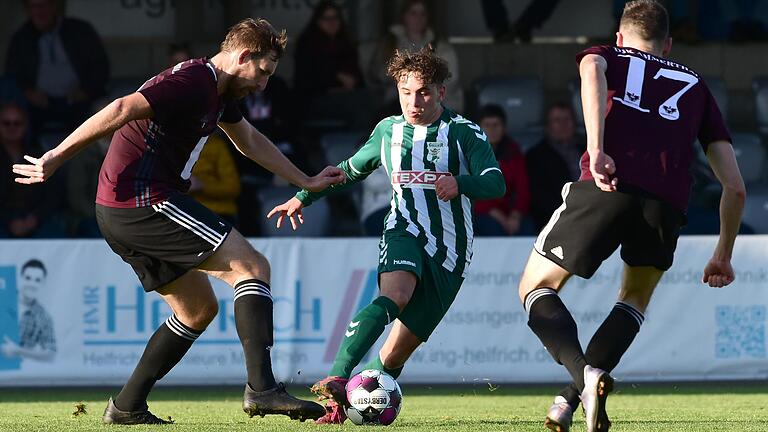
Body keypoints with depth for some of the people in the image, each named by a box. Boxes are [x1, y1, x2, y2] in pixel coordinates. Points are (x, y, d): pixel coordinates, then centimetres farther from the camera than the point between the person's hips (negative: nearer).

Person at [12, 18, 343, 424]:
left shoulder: (219, 92, 19)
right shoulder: (192, 82, -14)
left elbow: (250, 141, 37)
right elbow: (124, 109, -25)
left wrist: (307, 183, 40)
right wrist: (57, 157, -26)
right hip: (147, 203, -11)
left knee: (199, 309, 18)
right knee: (252, 266, -11)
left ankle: (127, 406, 15)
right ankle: (261, 388, -20)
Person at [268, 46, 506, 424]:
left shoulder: (465, 133, 0)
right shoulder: (388, 131, 11)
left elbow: (495, 183, -13)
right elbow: (352, 169, 28)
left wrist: (459, 183, -33)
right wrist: (303, 197, 22)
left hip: (450, 250, -1)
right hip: (405, 232, 1)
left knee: (397, 353, -8)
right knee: (395, 295, -33)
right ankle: (336, 382, -47)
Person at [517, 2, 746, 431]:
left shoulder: (607, 56, 27)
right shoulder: (696, 86, 32)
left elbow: (592, 71, -3)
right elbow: (735, 187, 25)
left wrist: (597, 149, -15)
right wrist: (723, 256, 36)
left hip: (607, 187, -2)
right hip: (668, 201, 2)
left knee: (536, 288, 16)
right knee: (636, 298, 27)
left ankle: (585, 378, -12)